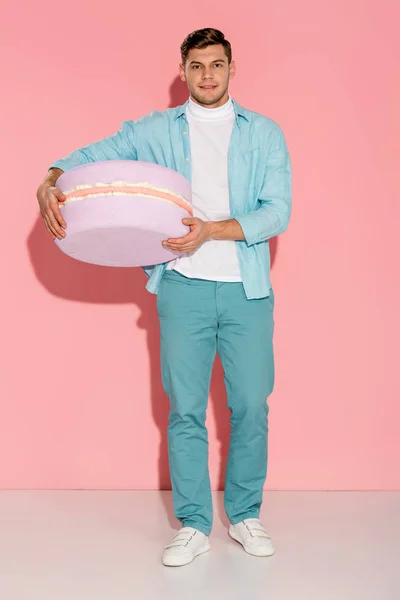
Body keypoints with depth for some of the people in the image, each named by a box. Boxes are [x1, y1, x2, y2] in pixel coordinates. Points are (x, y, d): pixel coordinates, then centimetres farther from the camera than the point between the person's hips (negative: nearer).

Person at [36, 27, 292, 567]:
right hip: (184, 287, 0)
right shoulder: (155, 131, 9)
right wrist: (50, 184, -19)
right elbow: (92, 156, 2)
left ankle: (245, 515, 24)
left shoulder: (264, 133, 7)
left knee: (251, 406, 5)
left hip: (247, 289, 0)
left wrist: (212, 230, -17)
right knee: (185, 410, 3)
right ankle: (193, 525, 16)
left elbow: (277, 212, -3)